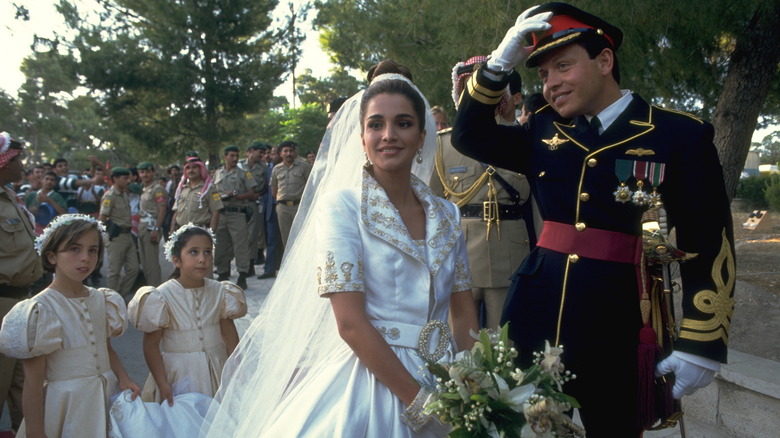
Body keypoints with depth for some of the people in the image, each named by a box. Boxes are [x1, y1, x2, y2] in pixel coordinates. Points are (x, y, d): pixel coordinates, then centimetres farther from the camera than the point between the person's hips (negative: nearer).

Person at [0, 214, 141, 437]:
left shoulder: (101, 300, 3)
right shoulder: (42, 308, -15)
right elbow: (33, 380, -13)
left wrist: (123, 378, -2)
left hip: (106, 398, 6)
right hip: (66, 406, -5)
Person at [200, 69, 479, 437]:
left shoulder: (447, 214, 6)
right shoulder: (342, 205, -9)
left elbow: (464, 315, 7)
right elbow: (350, 323, -15)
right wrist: (419, 400, -16)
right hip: (369, 382, -4)